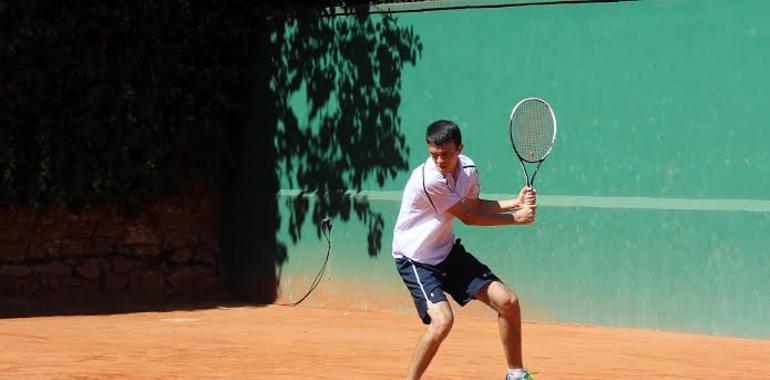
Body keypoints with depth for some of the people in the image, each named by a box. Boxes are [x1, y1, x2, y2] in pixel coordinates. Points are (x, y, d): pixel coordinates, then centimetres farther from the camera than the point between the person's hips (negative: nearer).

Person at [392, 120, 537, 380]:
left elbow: (474, 205, 15)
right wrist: (516, 218, -9)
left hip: (448, 251, 7)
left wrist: (516, 203, 0)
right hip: (415, 258, -7)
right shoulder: (427, 180, -28)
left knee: (508, 302, 1)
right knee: (442, 320, -28)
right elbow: (468, 217, -18)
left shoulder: (467, 168, -5)